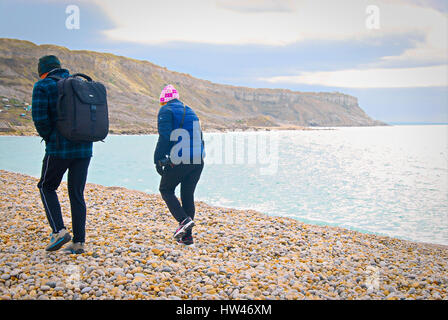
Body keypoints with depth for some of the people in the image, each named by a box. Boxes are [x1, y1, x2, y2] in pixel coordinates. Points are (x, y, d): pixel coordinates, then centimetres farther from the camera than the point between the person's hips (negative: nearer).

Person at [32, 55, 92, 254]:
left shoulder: (42, 86, -3)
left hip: (59, 149, -5)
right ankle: (79, 242, 10)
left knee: (47, 187, 15)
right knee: (77, 194, 10)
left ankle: (59, 231, 1)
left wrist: (48, 137, 1)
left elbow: (40, 117, -15)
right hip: (84, 148, 5)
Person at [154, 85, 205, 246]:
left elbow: (164, 137, -13)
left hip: (177, 161, -6)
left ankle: (184, 220, -6)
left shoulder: (166, 111, 0)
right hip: (197, 161, 6)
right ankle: (187, 236, 12)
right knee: (188, 195, 12)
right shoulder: (191, 112, 21)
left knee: (166, 190, 13)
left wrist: (158, 159, -9)